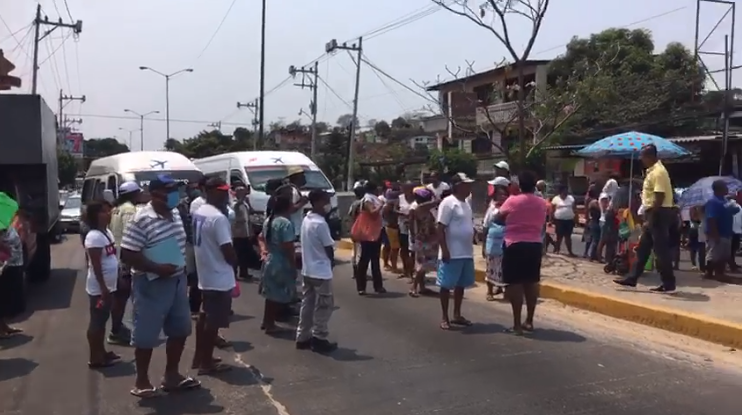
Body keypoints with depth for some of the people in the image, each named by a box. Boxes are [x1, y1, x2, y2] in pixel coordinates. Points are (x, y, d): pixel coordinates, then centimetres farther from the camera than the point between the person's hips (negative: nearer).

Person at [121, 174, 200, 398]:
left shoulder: (175, 214, 6)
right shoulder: (142, 220, -18)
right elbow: (127, 255, -20)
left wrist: (182, 270, 13)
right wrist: (157, 268, -23)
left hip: (177, 281, 8)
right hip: (151, 285, -8)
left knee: (180, 330, 16)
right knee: (146, 336, 5)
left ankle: (171, 375, 31)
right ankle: (141, 382, 22)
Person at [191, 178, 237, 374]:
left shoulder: (198, 213, 7)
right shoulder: (218, 218, -23)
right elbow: (227, 250, -24)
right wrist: (235, 261, -4)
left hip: (205, 275, 10)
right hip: (219, 278, -9)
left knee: (204, 316, 19)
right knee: (214, 321, 2)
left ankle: (199, 356, 30)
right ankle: (206, 363, 12)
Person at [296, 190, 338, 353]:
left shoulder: (306, 219, 7)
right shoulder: (320, 223, -20)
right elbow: (329, 248, -14)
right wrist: (332, 261, 5)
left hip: (307, 270, 9)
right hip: (321, 271, -9)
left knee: (307, 304, 14)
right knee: (324, 306, 2)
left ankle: (303, 337, 20)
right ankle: (319, 339, 8)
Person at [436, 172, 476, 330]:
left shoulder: (466, 203, 14)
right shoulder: (448, 203, -12)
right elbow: (441, 228, -16)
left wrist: (471, 246, 18)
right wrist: (444, 250, -20)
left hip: (466, 253, 9)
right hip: (452, 254, -8)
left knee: (461, 285, 14)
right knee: (446, 285, 1)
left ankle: (457, 315, 25)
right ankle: (445, 318, 8)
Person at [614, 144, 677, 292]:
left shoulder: (658, 172, -17)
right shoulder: (652, 171, 15)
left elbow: (659, 198, -23)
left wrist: (650, 219, -23)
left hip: (658, 214, -11)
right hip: (654, 214, 11)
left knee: (661, 250, -4)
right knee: (642, 248, 12)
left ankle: (669, 284, 4)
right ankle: (631, 278, 18)